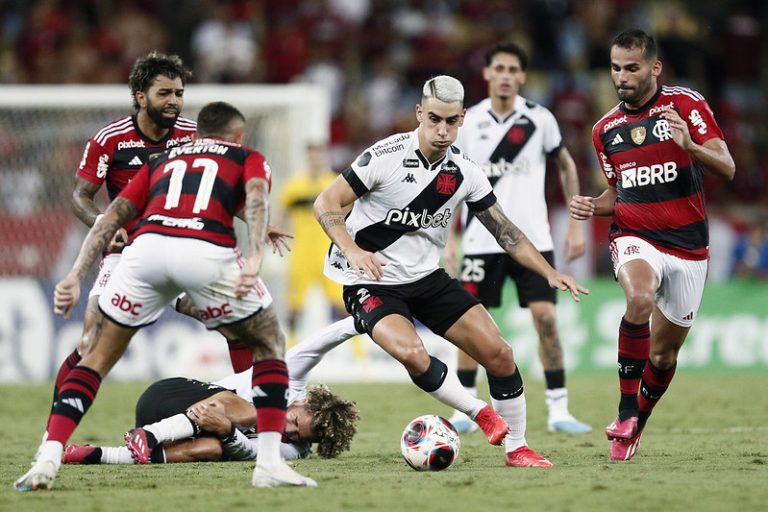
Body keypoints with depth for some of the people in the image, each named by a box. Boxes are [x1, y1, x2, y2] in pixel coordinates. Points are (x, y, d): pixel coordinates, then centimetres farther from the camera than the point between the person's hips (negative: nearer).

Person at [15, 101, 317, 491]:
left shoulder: (161, 162, 36)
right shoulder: (249, 158, 28)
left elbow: (113, 216, 24)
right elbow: (256, 198, 5)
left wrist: (75, 276, 18)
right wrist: (254, 260, -8)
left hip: (146, 246, 2)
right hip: (208, 251, -2)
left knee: (98, 357, 19)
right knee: (269, 346, 20)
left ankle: (47, 462, 5)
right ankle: (269, 463, 8)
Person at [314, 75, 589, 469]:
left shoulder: (464, 173, -3)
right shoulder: (386, 157, -18)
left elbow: (505, 231, 7)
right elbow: (326, 204, -16)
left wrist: (550, 273, -3)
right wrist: (353, 251, -31)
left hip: (427, 277, 5)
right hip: (372, 284, -5)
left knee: (498, 353, -4)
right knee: (412, 353, -32)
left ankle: (516, 448, 13)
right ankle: (480, 413, -9)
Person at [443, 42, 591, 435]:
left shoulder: (539, 119, -1)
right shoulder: (468, 122, 1)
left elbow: (566, 166, 11)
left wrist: (576, 226, 6)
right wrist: (448, 240, 1)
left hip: (533, 238, -1)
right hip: (481, 240, 1)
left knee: (546, 319, -8)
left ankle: (558, 410, -2)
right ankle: (464, 410, 11)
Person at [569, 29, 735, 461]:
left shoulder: (686, 103, -4)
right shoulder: (605, 130, 8)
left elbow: (727, 168, -11)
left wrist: (691, 146, -30)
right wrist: (593, 207, -1)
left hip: (688, 246, -1)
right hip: (634, 237, 1)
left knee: (665, 353, 7)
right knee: (640, 299, -33)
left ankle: (637, 425, 33)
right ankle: (626, 412, -25)